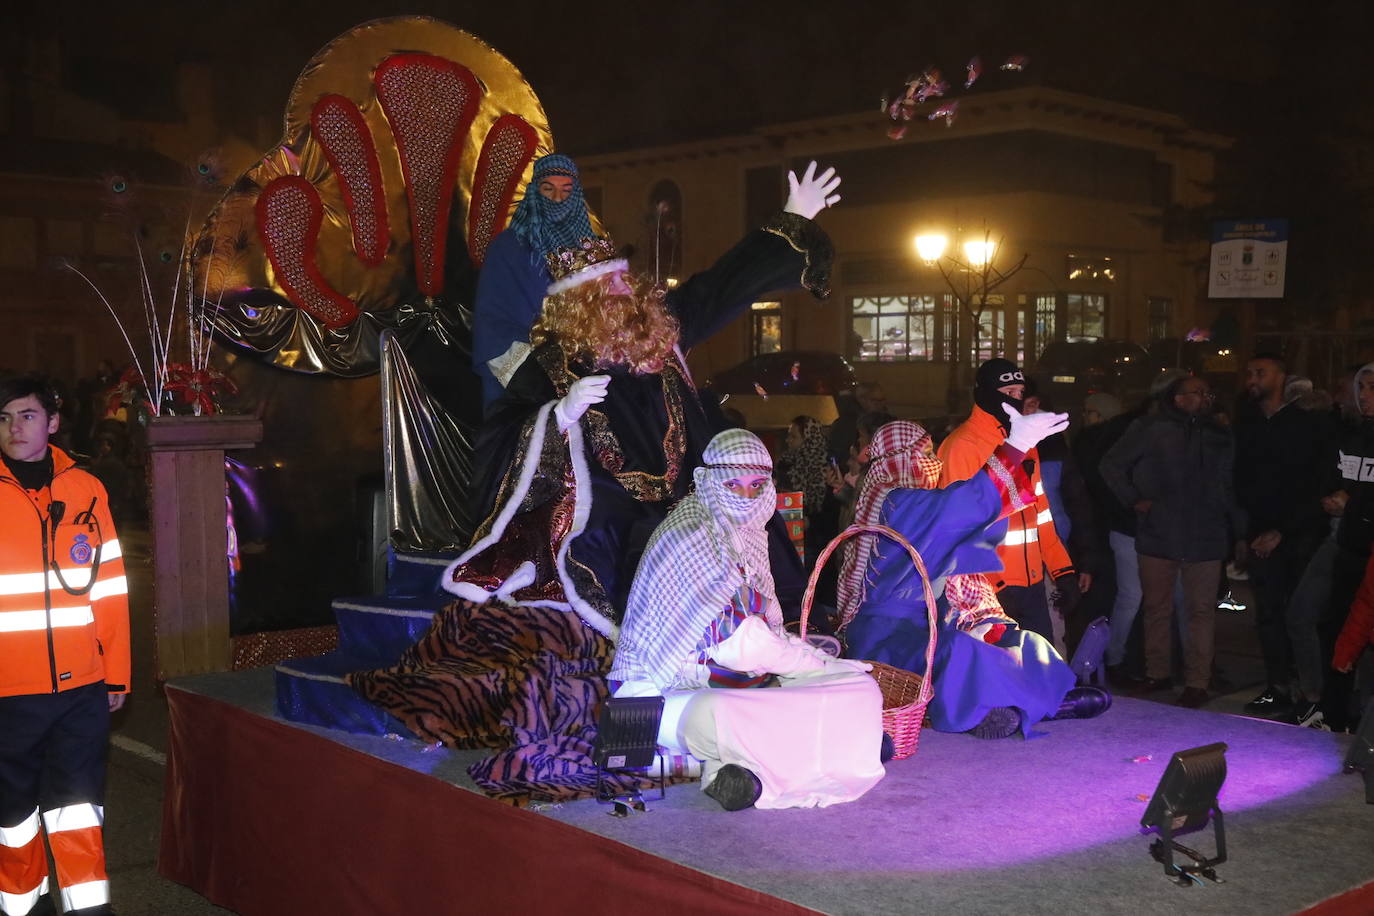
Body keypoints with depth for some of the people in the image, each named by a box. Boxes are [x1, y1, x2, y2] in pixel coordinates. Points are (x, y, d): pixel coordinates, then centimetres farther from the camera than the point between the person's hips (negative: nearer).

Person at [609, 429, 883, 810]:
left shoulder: (748, 535, 12)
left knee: (860, 688, -3)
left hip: (742, 682, 9)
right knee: (713, 716, -43)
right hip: (668, 689, -9)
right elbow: (731, 640, -19)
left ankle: (751, 770, -17)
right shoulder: (687, 536, -15)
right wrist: (815, 662, -10)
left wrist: (802, 652, -1)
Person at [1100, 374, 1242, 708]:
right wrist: (1134, 500, -4)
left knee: (1201, 611, 0)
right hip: (1157, 536, -2)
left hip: (1205, 539, 2)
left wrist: (1237, 534, 14)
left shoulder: (1219, 437, 13)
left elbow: (1229, 489, 19)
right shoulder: (1150, 429, 1)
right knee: (1157, 608, 7)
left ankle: (1198, 681, 4)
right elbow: (1111, 464, 4)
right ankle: (1157, 673, 19)